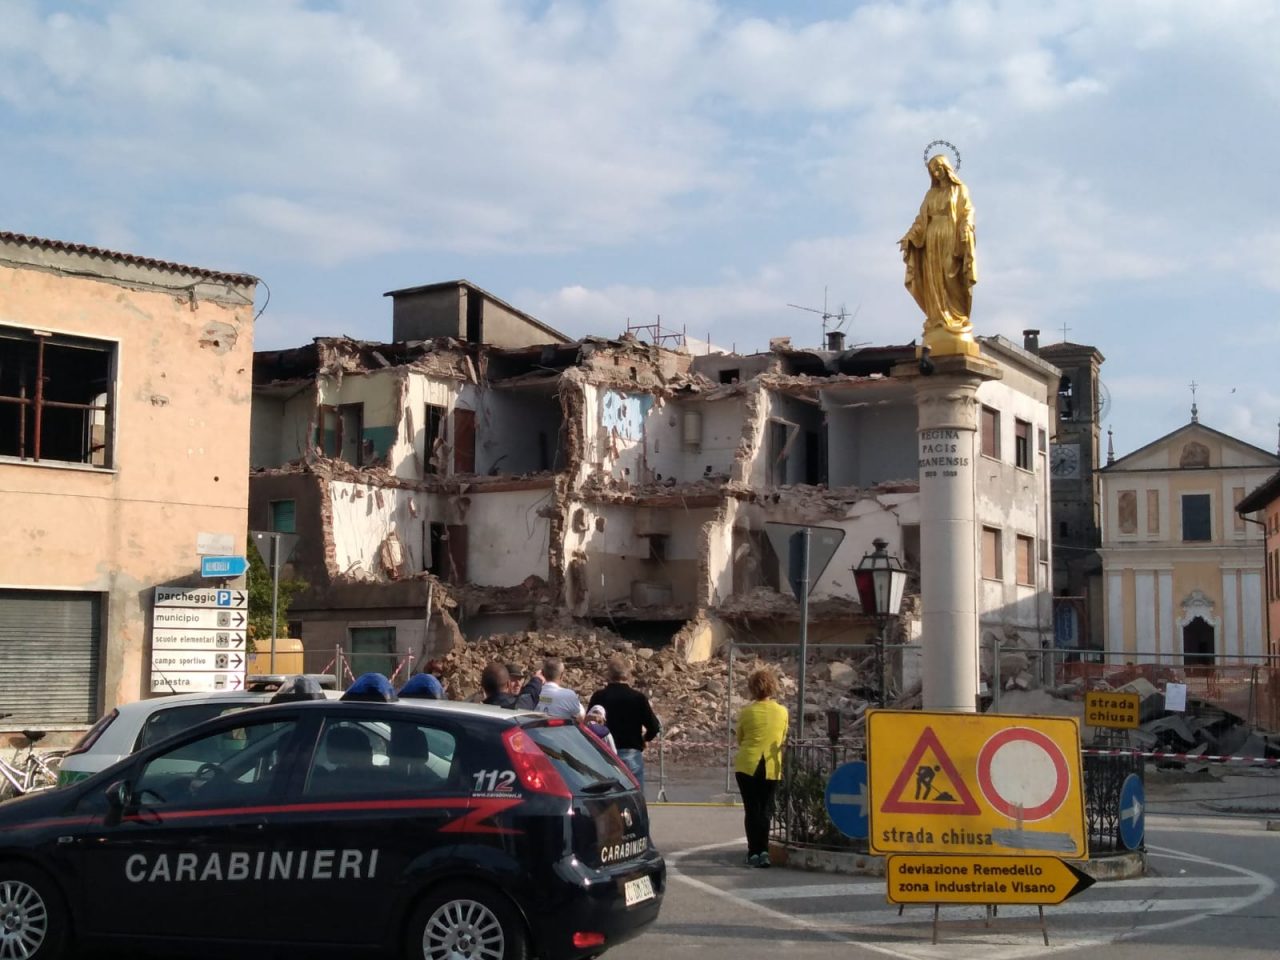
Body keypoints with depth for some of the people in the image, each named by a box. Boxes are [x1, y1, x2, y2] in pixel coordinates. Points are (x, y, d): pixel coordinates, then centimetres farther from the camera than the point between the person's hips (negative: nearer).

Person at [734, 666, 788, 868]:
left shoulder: (747, 711, -7)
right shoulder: (782, 711, -1)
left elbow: (740, 739, 5)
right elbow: (782, 739, 11)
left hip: (747, 766, -2)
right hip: (771, 768, 2)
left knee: (751, 810, 6)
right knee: (765, 810, 11)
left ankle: (754, 851, 2)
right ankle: (763, 850, -2)